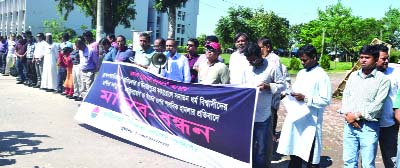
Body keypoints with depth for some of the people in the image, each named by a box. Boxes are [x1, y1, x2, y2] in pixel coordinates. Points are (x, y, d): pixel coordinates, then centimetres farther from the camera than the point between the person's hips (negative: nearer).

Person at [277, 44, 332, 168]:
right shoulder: (301, 73, 14)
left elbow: (326, 100, -15)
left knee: (311, 157, 3)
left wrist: (306, 98, -20)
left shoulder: (322, 76, -9)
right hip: (296, 118, 7)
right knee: (294, 152, 16)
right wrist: (292, 93, 0)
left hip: (310, 122, -7)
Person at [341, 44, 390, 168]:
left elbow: (377, 105, -12)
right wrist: (348, 115, -8)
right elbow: (346, 96, 8)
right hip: (350, 125, 5)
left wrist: (356, 115, -12)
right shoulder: (353, 75, 12)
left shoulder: (382, 79, -5)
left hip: (369, 126, -4)